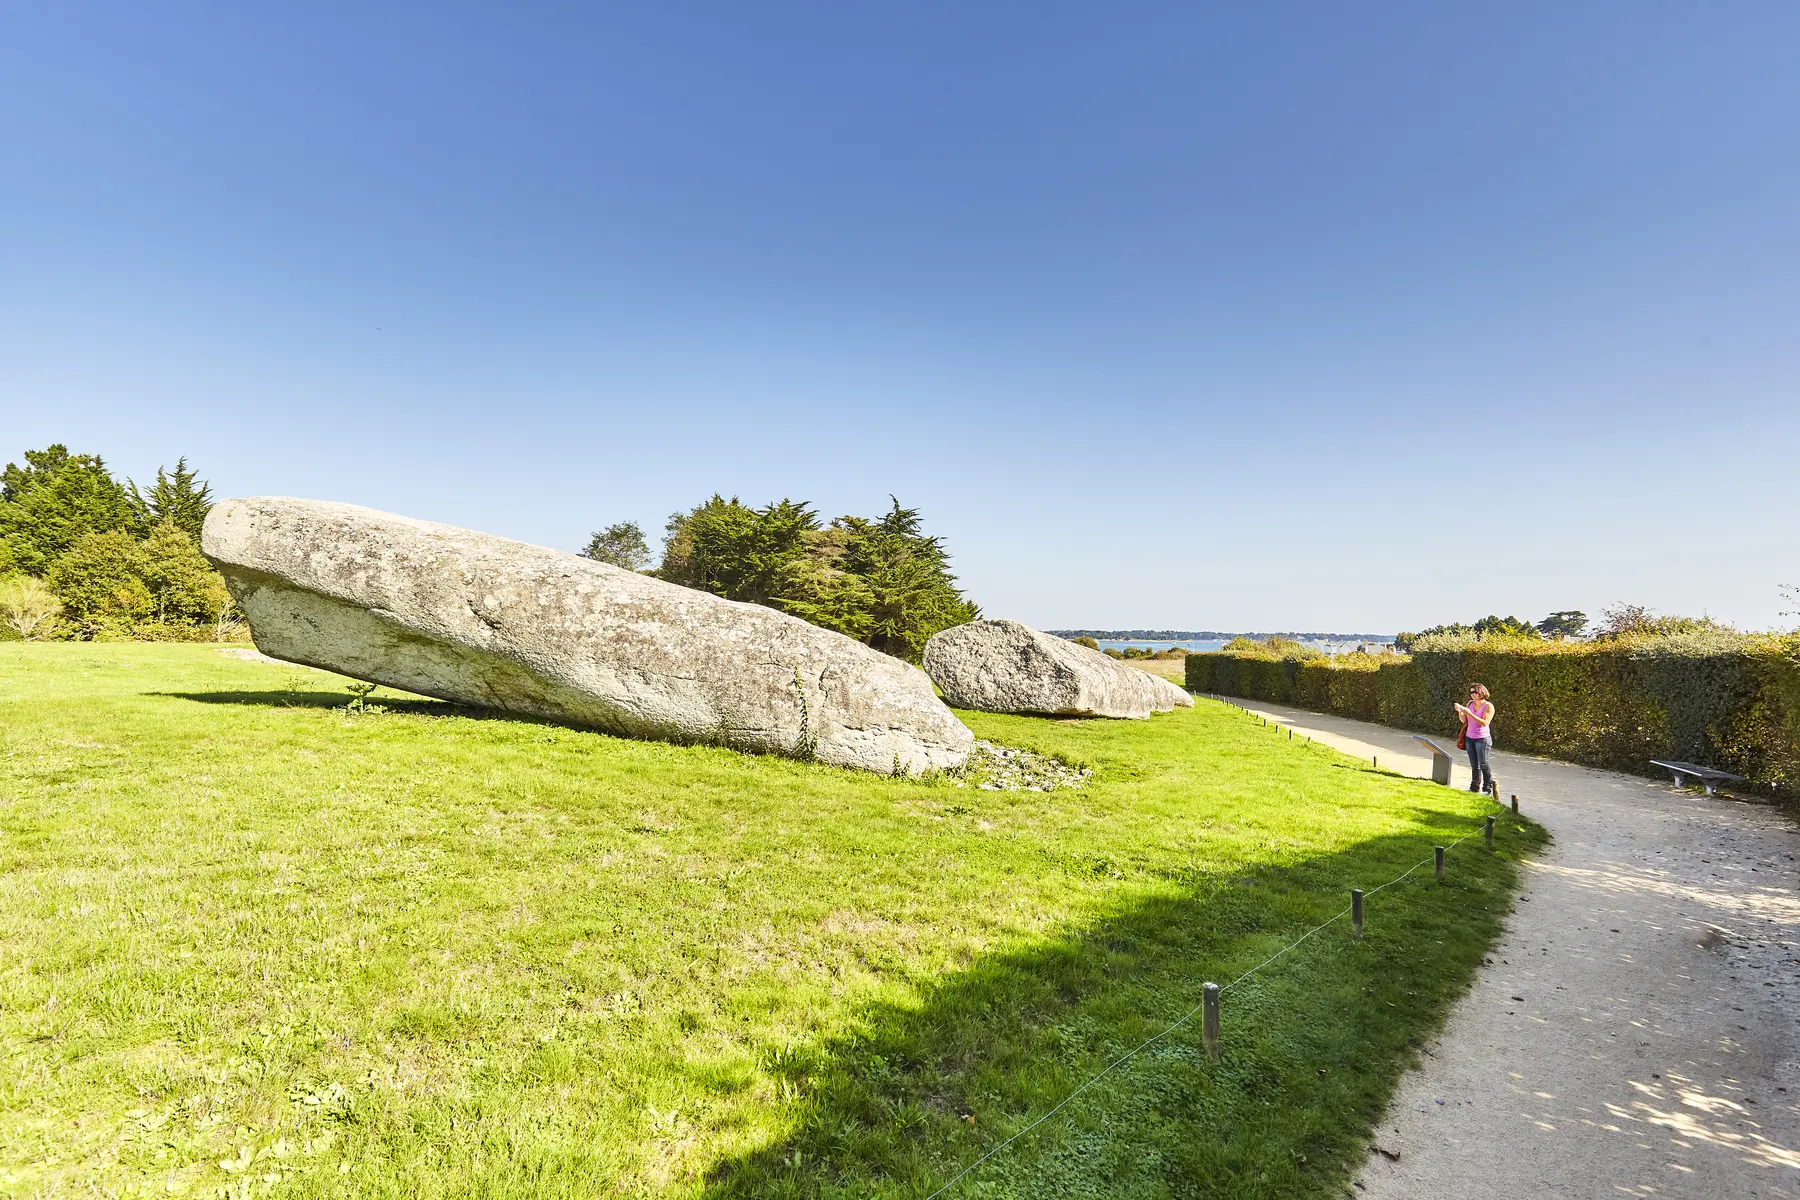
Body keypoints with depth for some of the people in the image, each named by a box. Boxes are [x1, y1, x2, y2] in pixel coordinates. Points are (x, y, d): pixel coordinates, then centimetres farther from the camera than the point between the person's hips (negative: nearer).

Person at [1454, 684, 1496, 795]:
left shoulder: (1488, 706, -8)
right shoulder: (1470, 703, 9)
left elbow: (1485, 722, -19)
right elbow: (1464, 721, 10)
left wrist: (1470, 713, -24)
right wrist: (1460, 711, -8)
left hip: (1482, 739, -6)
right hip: (1469, 738, 6)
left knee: (1484, 765, -3)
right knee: (1474, 765, 10)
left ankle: (1488, 789, 5)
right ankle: (1474, 787, 16)